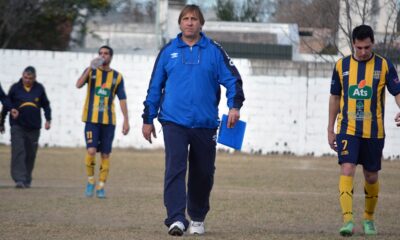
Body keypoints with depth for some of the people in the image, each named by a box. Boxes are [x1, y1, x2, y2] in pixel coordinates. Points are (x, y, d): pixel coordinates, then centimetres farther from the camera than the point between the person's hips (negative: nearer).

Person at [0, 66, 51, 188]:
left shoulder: (39, 88, 6)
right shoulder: (15, 88, 2)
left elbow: (46, 105, 18)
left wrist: (48, 120, 6)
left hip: (34, 127, 2)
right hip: (17, 126, -2)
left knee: (31, 155, 7)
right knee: (18, 152, -14)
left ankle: (27, 180, 19)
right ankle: (19, 179, -20)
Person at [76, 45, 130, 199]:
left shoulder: (117, 76, 8)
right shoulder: (91, 71, 5)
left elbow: (122, 99, 9)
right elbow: (78, 85, -13)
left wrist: (126, 121, 2)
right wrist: (91, 68, -23)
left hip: (109, 120, 2)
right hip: (92, 119, -2)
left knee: (105, 154, 1)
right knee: (91, 151, -14)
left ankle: (101, 186, 11)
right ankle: (90, 180, 8)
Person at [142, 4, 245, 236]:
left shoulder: (214, 51, 5)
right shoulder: (168, 51, 8)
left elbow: (233, 79, 3)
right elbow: (155, 86, 13)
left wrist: (235, 106, -13)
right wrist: (148, 119, 11)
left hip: (205, 124, 1)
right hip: (174, 122, -1)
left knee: (203, 173, 7)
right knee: (175, 168, -16)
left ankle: (198, 218, 24)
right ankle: (176, 219, -21)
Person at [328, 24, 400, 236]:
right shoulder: (341, 65, 4)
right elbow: (335, 97, 12)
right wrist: (330, 129, 11)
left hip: (374, 131, 0)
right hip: (348, 129, 0)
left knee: (371, 177, 10)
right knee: (347, 169, -17)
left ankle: (369, 219, 30)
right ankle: (347, 221, -21)